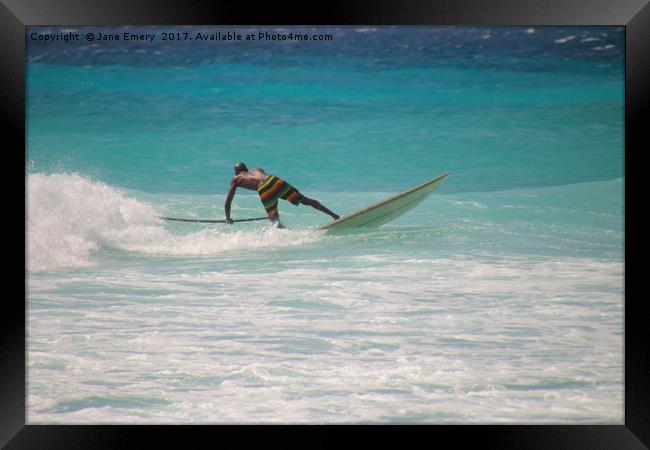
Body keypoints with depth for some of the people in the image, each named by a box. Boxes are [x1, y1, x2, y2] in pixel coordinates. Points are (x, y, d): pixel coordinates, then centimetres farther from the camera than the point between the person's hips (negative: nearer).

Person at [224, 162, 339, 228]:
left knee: (275, 219, 1)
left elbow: (228, 201, 24)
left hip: (264, 190, -4)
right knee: (306, 200, 7)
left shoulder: (235, 179, 26)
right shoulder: (257, 169, 37)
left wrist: (228, 217, 37)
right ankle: (334, 215, 0)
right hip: (277, 181, 4)